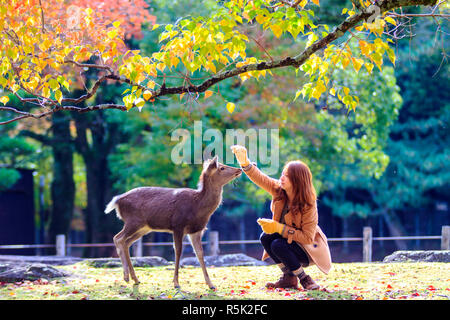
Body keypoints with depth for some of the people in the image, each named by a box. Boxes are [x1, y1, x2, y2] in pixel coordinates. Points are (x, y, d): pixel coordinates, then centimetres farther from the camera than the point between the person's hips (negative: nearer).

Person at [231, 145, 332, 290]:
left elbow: (307, 237, -28)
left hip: (309, 249, -7)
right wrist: (244, 162, -34)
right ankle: (289, 277, -3)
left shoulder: (308, 204, -27)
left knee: (278, 245, -29)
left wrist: (278, 228, -32)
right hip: (287, 239, 7)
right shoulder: (278, 189, -9)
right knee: (265, 238, -18)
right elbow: (260, 178, -14)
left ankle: (304, 279, -12)